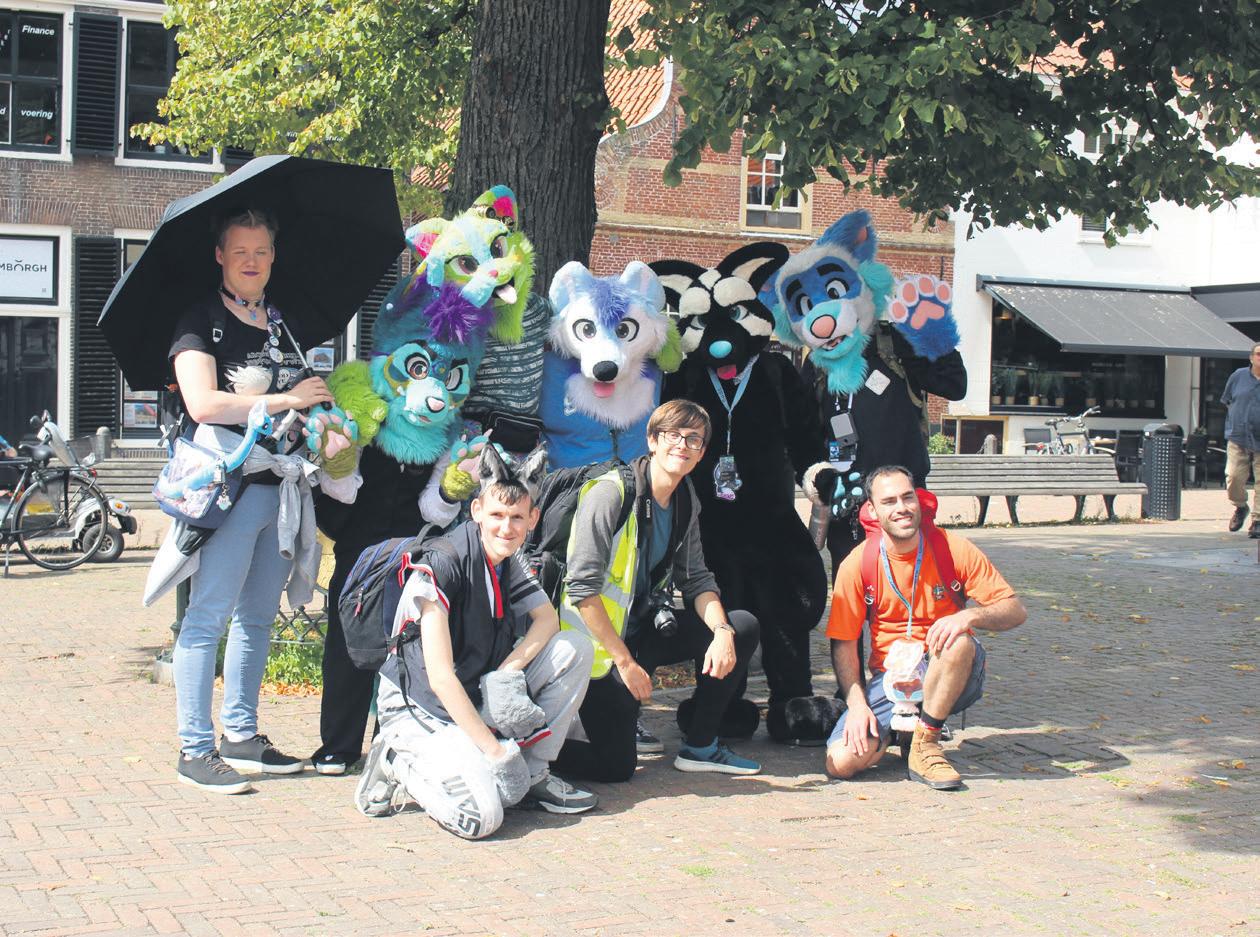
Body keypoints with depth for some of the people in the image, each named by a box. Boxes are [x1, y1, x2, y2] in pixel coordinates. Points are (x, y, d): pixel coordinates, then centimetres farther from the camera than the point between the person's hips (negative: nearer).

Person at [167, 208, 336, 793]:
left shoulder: (284, 322, 17)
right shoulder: (201, 322, -4)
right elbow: (204, 405, -17)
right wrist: (287, 400, -13)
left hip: (284, 483, 7)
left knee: (257, 617, 12)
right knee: (207, 618, -5)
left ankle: (242, 737, 21)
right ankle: (195, 750, -2)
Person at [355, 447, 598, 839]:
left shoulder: (509, 563, 1)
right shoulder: (442, 563, -22)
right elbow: (440, 677, -25)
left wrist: (507, 674, -15)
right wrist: (495, 750, -25)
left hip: (477, 699, 8)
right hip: (420, 708, -7)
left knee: (576, 649, -6)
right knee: (480, 816, -29)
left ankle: (534, 774, 1)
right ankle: (399, 760, -2)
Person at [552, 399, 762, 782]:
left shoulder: (686, 501, 5)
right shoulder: (610, 493, -19)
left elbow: (696, 579, 8)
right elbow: (582, 587, -23)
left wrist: (722, 632, -12)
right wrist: (624, 661, -22)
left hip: (643, 628, 8)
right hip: (597, 640, -8)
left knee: (742, 628, -1)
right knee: (615, 766, -13)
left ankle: (700, 746, 8)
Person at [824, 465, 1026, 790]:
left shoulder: (952, 549, -7)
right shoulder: (857, 564, -6)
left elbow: (1016, 611, -7)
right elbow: (843, 644, -2)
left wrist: (971, 616, -29)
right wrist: (856, 704, -16)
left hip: (951, 677, -1)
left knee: (959, 642, -37)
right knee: (841, 762, -22)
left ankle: (924, 744, -17)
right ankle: (895, 730, 12)